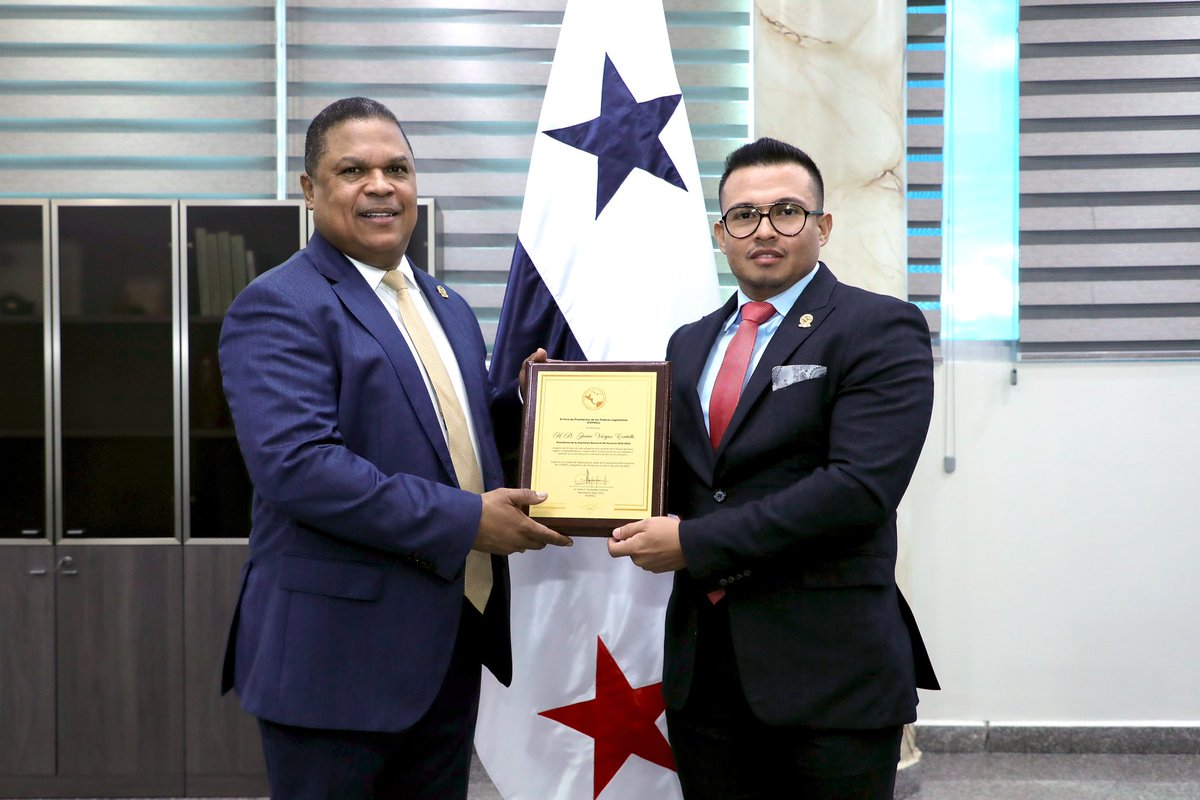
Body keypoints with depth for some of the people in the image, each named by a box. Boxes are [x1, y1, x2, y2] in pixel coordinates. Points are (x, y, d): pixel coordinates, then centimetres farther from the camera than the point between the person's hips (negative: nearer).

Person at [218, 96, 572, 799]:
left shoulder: (449, 309, 15)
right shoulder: (280, 307, -11)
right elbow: (297, 465, -24)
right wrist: (465, 521, -21)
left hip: (451, 645, 8)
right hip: (337, 654, -7)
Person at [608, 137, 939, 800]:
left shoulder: (880, 329, -6)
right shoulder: (690, 345, 15)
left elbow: (860, 488, -18)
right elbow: (681, 479, 15)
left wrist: (694, 542, -17)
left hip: (828, 671, -5)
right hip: (704, 671, 5)